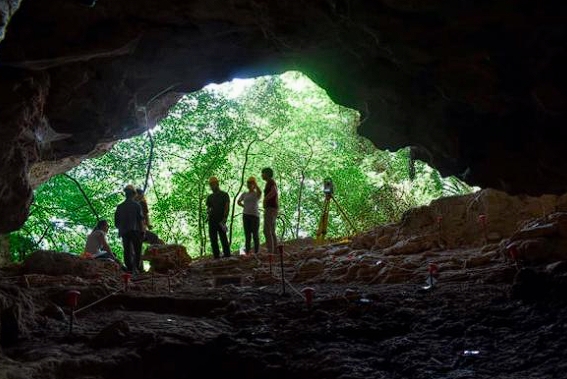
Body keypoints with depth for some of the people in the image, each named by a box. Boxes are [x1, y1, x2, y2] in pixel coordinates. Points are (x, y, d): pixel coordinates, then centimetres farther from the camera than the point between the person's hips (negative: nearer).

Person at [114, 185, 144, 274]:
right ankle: (135, 267, -14)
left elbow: (116, 222, 12)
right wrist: (142, 231, -2)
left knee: (127, 251, 6)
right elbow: (141, 219, -6)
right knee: (137, 250, -1)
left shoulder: (119, 207, 10)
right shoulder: (136, 205, -1)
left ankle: (129, 269, 2)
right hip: (135, 231, -3)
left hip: (124, 232, 4)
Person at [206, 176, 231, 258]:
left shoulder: (224, 195, 4)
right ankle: (216, 257, 3)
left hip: (221, 221, -5)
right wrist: (208, 214, -4)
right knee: (213, 240, 1)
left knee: (223, 239, -8)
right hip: (212, 221, 5)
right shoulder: (210, 197, 18)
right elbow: (208, 208, 20)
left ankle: (227, 256, -6)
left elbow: (227, 207, -4)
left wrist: (224, 219, -14)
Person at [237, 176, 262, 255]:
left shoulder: (257, 194, 0)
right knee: (247, 235, 4)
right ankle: (247, 252, 5)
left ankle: (256, 253, -1)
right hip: (246, 216, 5)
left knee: (255, 235, -4)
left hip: (255, 215, -5)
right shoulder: (244, 194, 14)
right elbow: (239, 202, 30)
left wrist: (255, 183, -17)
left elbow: (260, 192, -26)